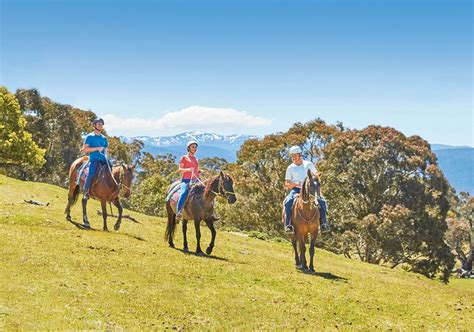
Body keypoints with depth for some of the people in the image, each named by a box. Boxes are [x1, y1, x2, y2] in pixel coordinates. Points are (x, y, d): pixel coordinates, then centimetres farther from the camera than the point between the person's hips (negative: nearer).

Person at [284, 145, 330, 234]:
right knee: (288, 202, -31)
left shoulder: (309, 164, 7)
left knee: (322, 201, -22)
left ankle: (323, 223, -12)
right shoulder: (290, 168, 5)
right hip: (296, 189, -1)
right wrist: (294, 184, -14)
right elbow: (286, 184, 7)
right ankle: (288, 225, -30)